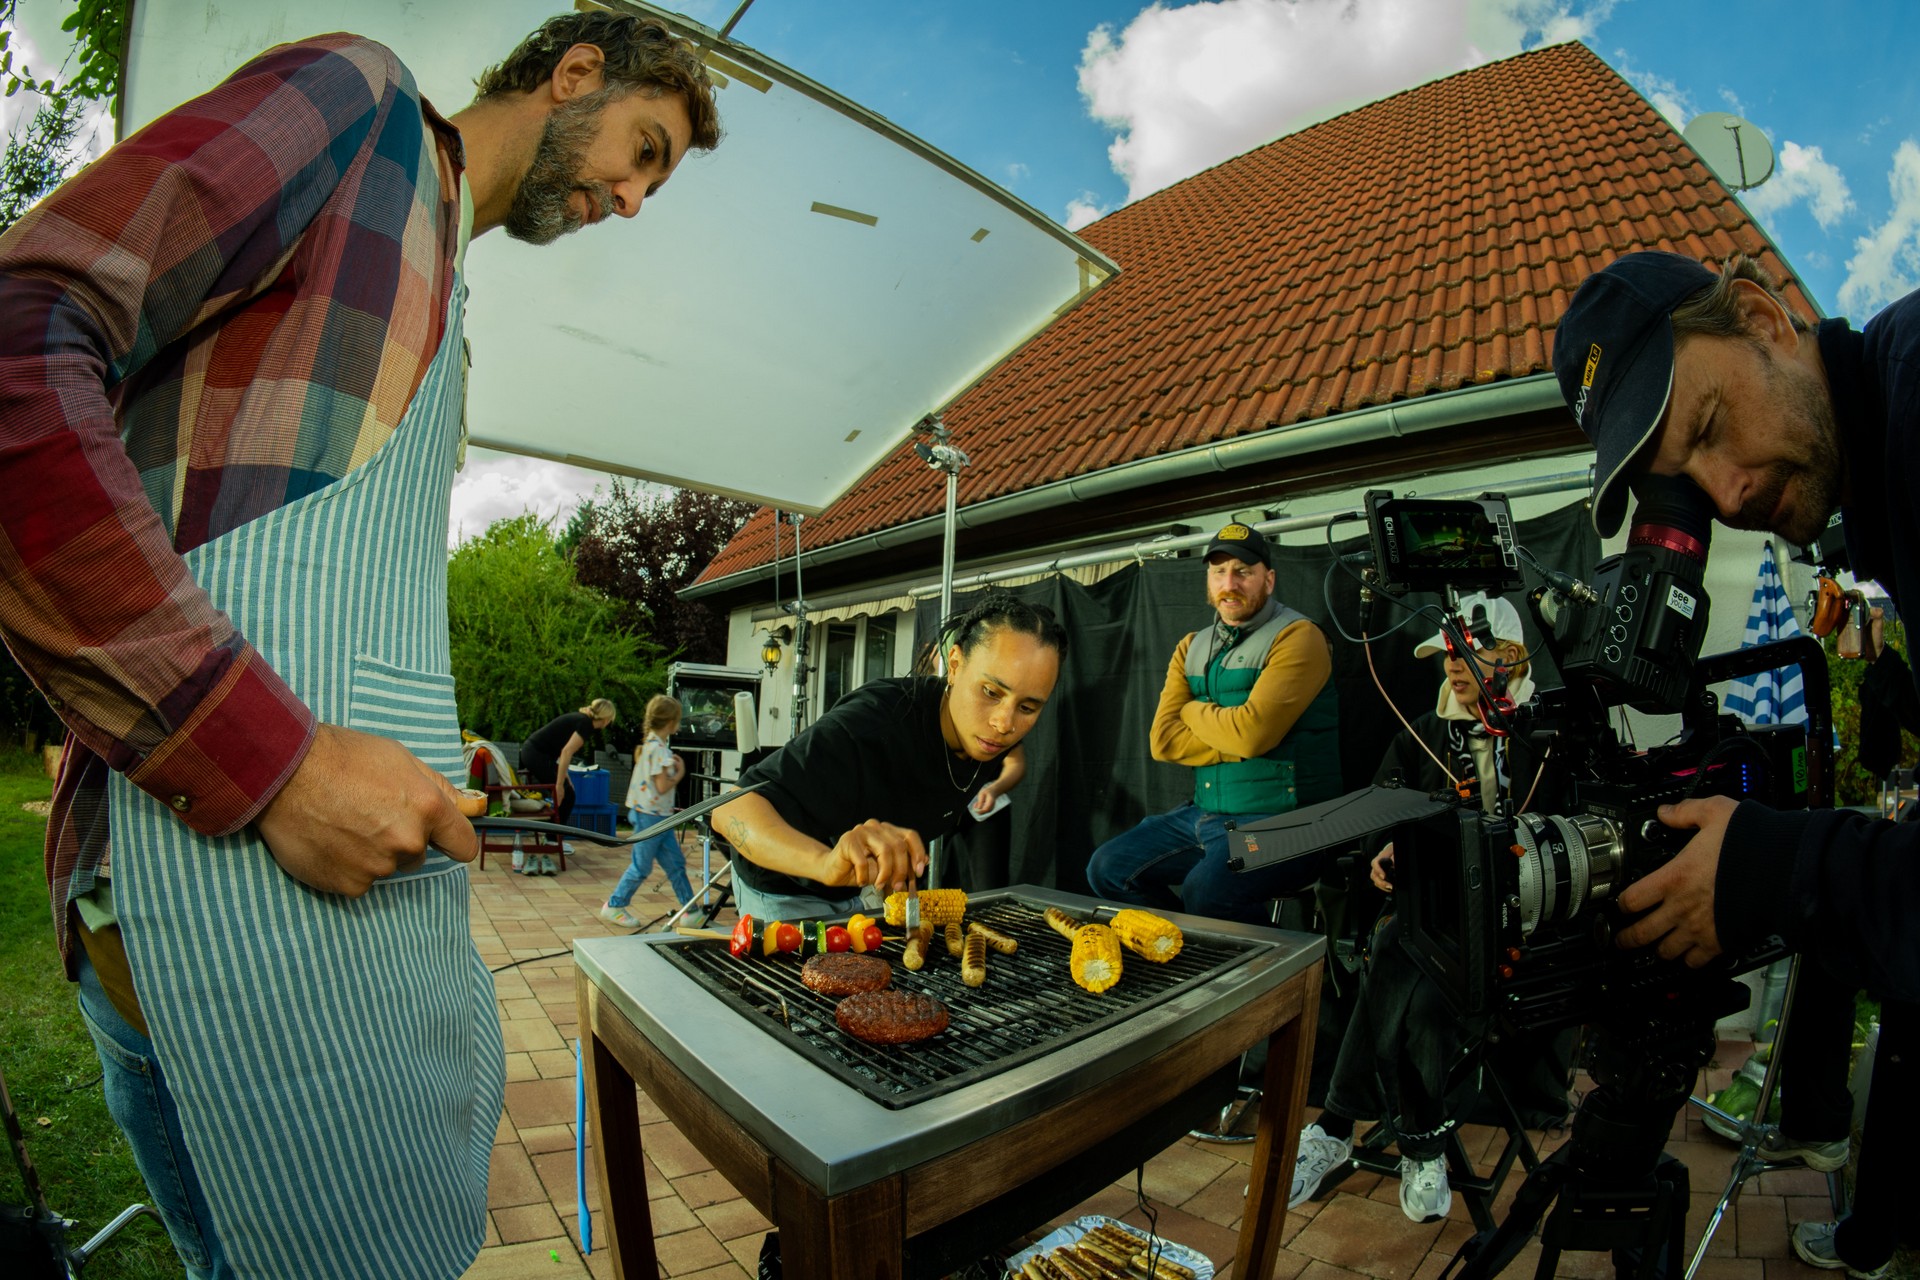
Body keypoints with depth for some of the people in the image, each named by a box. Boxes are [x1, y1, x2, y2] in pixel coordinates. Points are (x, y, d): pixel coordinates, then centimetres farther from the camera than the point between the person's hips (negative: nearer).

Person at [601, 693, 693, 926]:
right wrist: (680, 773, -9)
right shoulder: (658, 749, -20)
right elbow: (662, 787, -21)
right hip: (650, 815, -10)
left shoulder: (652, 744, 11)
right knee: (641, 866, 3)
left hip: (659, 817, 10)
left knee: (675, 863, 11)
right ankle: (613, 906, 19)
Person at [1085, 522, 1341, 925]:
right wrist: (1236, 741, -10)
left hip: (1279, 821, -7)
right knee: (1107, 868, -1)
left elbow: (1252, 731, -21)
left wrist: (1195, 711, -3)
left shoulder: (1297, 637, -7)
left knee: (1205, 891, -32)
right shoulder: (1192, 648, 13)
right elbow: (1164, 740, 2)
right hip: (1205, 814, 7)